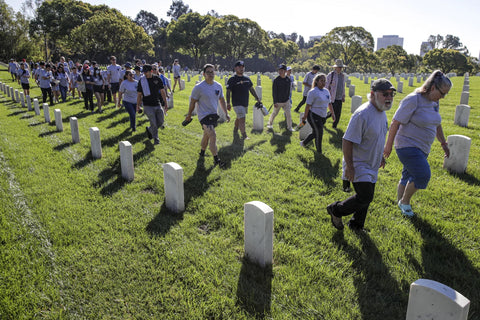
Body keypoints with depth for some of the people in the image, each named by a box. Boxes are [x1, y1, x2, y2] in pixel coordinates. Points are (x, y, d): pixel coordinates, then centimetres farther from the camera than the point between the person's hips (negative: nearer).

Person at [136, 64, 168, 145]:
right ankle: (156, 139, 9)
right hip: (148, 106, -3)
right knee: (154, 123, -9)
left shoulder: (157, 79, 3)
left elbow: (162, 92, 9)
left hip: (158, 105, 3)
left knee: (161, 122, 4)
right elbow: (139, 94, 3)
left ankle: (149, 129, 31)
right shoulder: (142, 81, -2)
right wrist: (138, 106, 0)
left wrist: (165, 104, 6)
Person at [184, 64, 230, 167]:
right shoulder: (199, 87, -13)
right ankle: (216, 159, -14)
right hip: (204, 115, -6)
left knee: (207, 135, 20)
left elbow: (222, 100, 17)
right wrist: (189, 115, 3)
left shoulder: (218, 86, 5)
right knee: (213, 135, -18)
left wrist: (226, 113, 12)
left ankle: (202, 152, 42)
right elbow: (192, 102, -4)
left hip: (214, 115, 6)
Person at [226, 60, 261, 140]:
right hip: (237, 103, -7)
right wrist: (228, 103, -19)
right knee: (242, 118, -12)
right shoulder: (232, 80, -8)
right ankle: (244, 135, -7)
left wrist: (258, 99, 21)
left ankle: (235, 129, 39)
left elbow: (252, 89, 21)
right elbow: (228, 92, -11)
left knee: (239, 117, 19)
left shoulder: (247, 79, 12)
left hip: (245, 103, 7)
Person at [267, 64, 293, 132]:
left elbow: (289, 90, 12)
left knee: (288, 114, 0)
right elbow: (274, 91, -11)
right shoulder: (276, 80, -11)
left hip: (286, 101, 3)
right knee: (275, 113, 11)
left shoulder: (288, 79, 1)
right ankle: (270, 124, 34)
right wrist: (275, 102, -14)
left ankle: (289, 127, 12)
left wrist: (288, 98, 12)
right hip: (278, 101, -3)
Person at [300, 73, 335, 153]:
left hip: (323, 117, 7)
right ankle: (319, 151, 11)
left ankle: (304, 143, 37)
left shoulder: (326, 91, 10)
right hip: (314, 116, -7)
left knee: (315, 133, 15)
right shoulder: (313, 92, -13)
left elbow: (329, 103, 19)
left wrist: (332, 113, 18)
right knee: (319, 133, -5)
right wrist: (305, 117, -12)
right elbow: (308, 105, -13)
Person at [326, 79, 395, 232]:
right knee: (365, 197, -12)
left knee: (366, 197, 16)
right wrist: (349, 166, -25)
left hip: (371, 165, 9)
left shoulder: (382, 112, 6)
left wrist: (380, 156, 26)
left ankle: (356, 225, 37)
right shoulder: (362, 114, -24)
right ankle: (336, 210, 12)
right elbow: (347, 141, -25)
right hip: (359, 165, -9)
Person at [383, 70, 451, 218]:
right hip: (408, 146, -8)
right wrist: (389, 145, -16)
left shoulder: (434, 102, 8)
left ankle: (400, 203, 29)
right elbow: (395, 123, -18)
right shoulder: (413, 100, -18)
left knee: (409, 178, 13)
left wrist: (443, 143, 23)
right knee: (423, 175, -16)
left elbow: (437, 124, 23)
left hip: (422, 149, 8)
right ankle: (405, 201, 5)